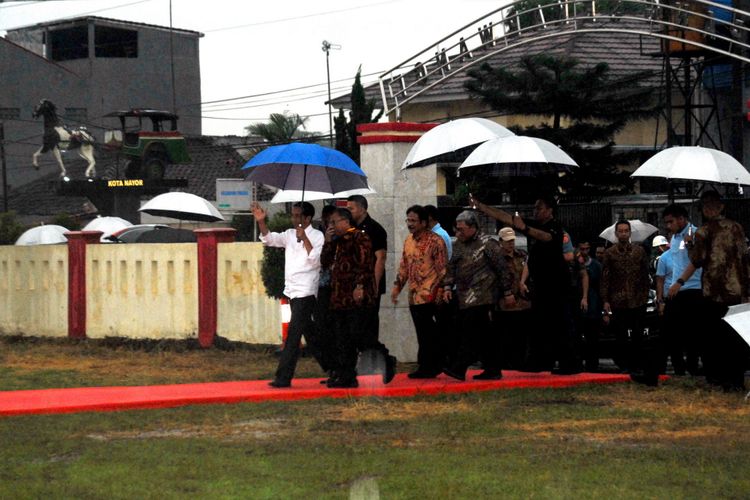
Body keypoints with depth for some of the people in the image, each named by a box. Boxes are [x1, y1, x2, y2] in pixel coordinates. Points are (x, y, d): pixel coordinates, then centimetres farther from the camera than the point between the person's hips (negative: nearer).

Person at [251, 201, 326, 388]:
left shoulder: (317, 236, -5)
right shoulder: (290, 234, 13)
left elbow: (316, 260, -16)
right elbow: (269, 239, 3)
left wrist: (304, 239, -18)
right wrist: (261, 221, -11)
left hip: (305, 292, -7)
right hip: (293, 292, 8)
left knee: (293, 334, -11)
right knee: (310, 335, 13)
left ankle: (283, 377, -12)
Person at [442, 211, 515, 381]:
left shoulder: (487, 244, -5)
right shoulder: (459, 245, 16)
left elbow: (502, 269, -5)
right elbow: (451, 268, 21)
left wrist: (508, 293, -5)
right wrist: (447, 286, 5)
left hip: (482, 297, -7)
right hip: (465, 299, 7)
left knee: (471, 333, -14)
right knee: (485, 335, 9)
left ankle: (459, 368, -19)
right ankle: (493, 370, 12)